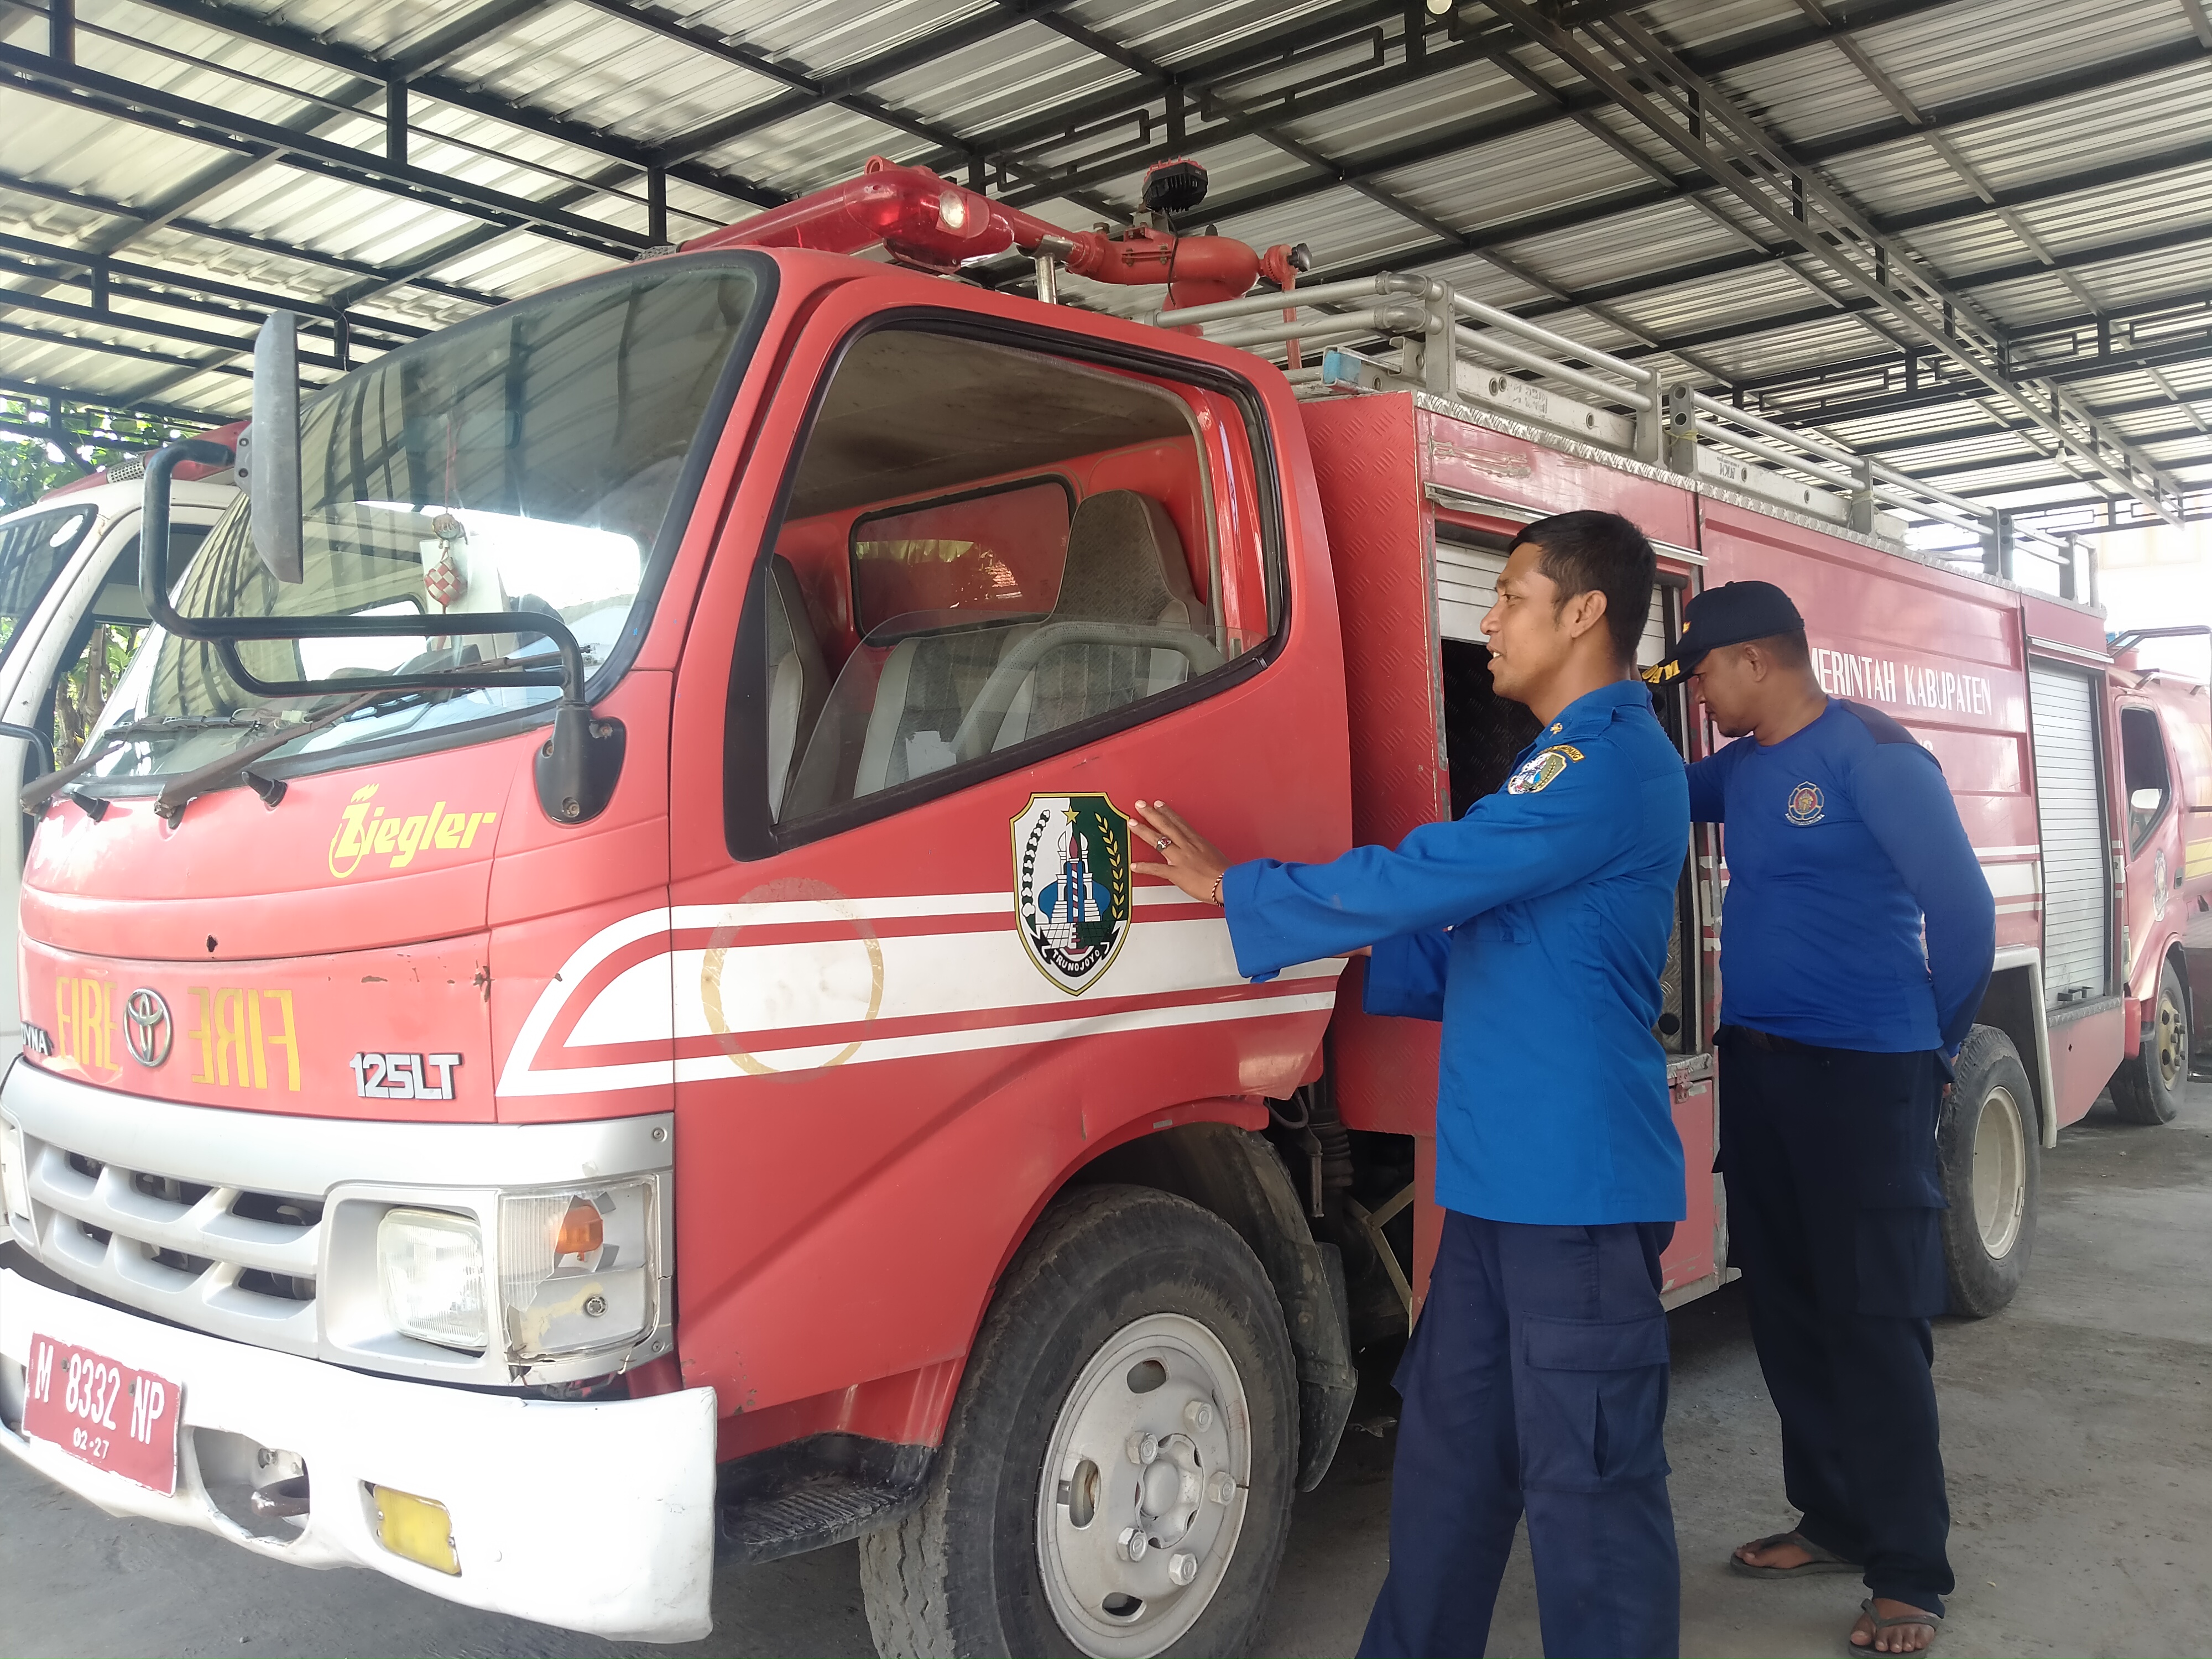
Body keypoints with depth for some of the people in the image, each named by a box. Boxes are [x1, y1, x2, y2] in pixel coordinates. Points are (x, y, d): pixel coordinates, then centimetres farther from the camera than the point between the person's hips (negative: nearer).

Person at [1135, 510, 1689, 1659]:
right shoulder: (1575, 762, 19)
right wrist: (1364, 961, 13)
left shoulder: (1610, 763, -14)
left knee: (1587, 1476, 0)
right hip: (1502, 1177, 10)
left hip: (1578, 1186, -10)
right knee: (1451, 1442, 17)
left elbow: (1423, 879, -17)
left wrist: (1230, 888, -7)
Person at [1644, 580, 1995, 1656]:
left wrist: (1935, 1048, 0)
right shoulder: (1741, 768, 11)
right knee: (1787, 1307, 13)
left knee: (1873, 1320, -3)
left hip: (1863, 1077, -8)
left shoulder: (1872, 756, -12)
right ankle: (1834, 1520, 28)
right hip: (1757, 1068, 8)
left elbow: (1961, 907, -11)